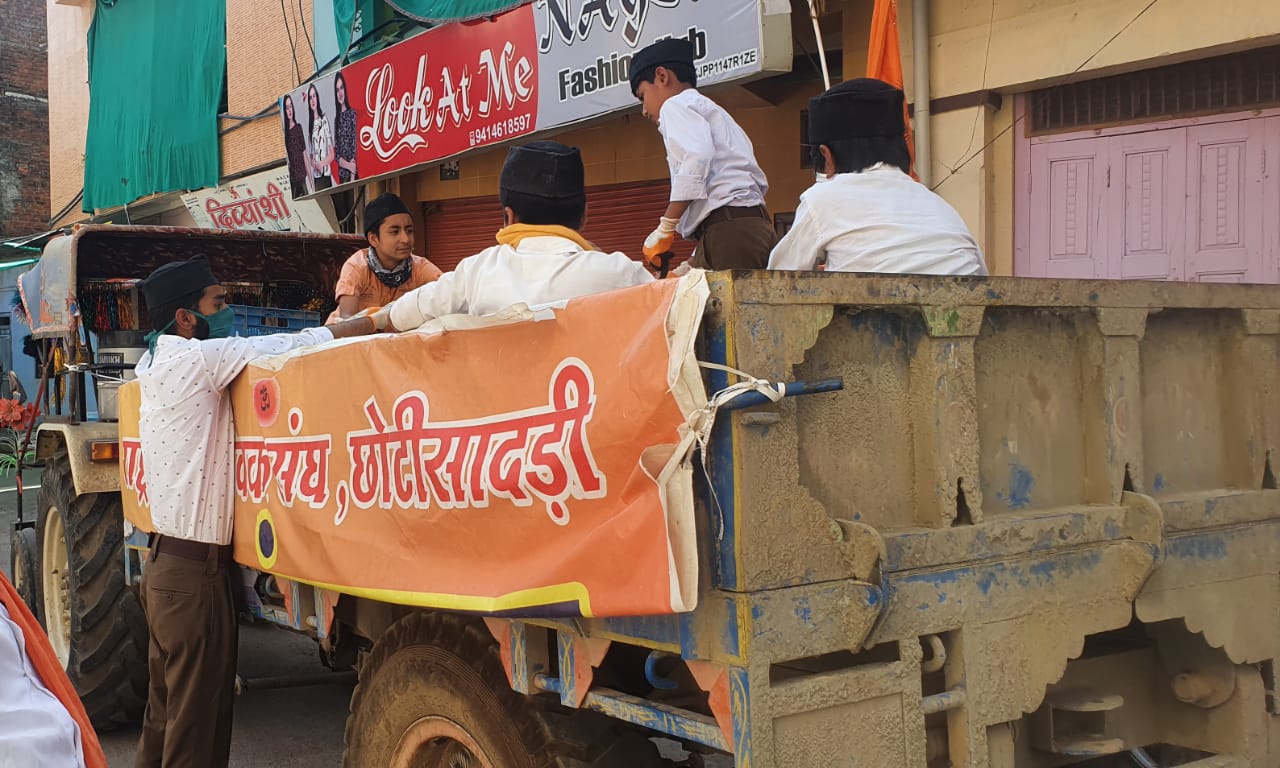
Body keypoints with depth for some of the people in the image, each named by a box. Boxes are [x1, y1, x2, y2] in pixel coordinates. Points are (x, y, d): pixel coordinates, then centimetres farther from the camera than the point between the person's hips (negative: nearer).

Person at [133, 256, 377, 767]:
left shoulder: (157, 365, 13)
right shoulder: (196, 359, -14)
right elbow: (293, 345, -15)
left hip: (166, 564, 10)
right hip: (195, 570, -10)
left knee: (167, 713, 17)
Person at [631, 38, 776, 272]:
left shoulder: (676, 105, 7)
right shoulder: (712, 110, 33)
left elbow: (697, 157, -15)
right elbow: (759, 182, 25)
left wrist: (665, 228, -13)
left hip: (727, 229, -9)